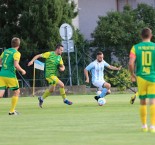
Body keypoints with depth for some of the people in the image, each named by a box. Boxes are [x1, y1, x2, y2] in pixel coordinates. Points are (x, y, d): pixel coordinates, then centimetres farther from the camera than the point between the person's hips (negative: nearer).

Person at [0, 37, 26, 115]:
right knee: (16, 92, 14)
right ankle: (12, 111, 13)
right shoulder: (16, 53, -8)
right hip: (10, 76, -5)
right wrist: (22, 70, -3)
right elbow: (16, 65, -20)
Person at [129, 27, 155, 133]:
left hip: (141, 77, 1)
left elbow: (131, 63, -11)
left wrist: (132, 75, 4)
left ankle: (144, 125, 17)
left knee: (143, 102, 11)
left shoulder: (135, 48, -1)